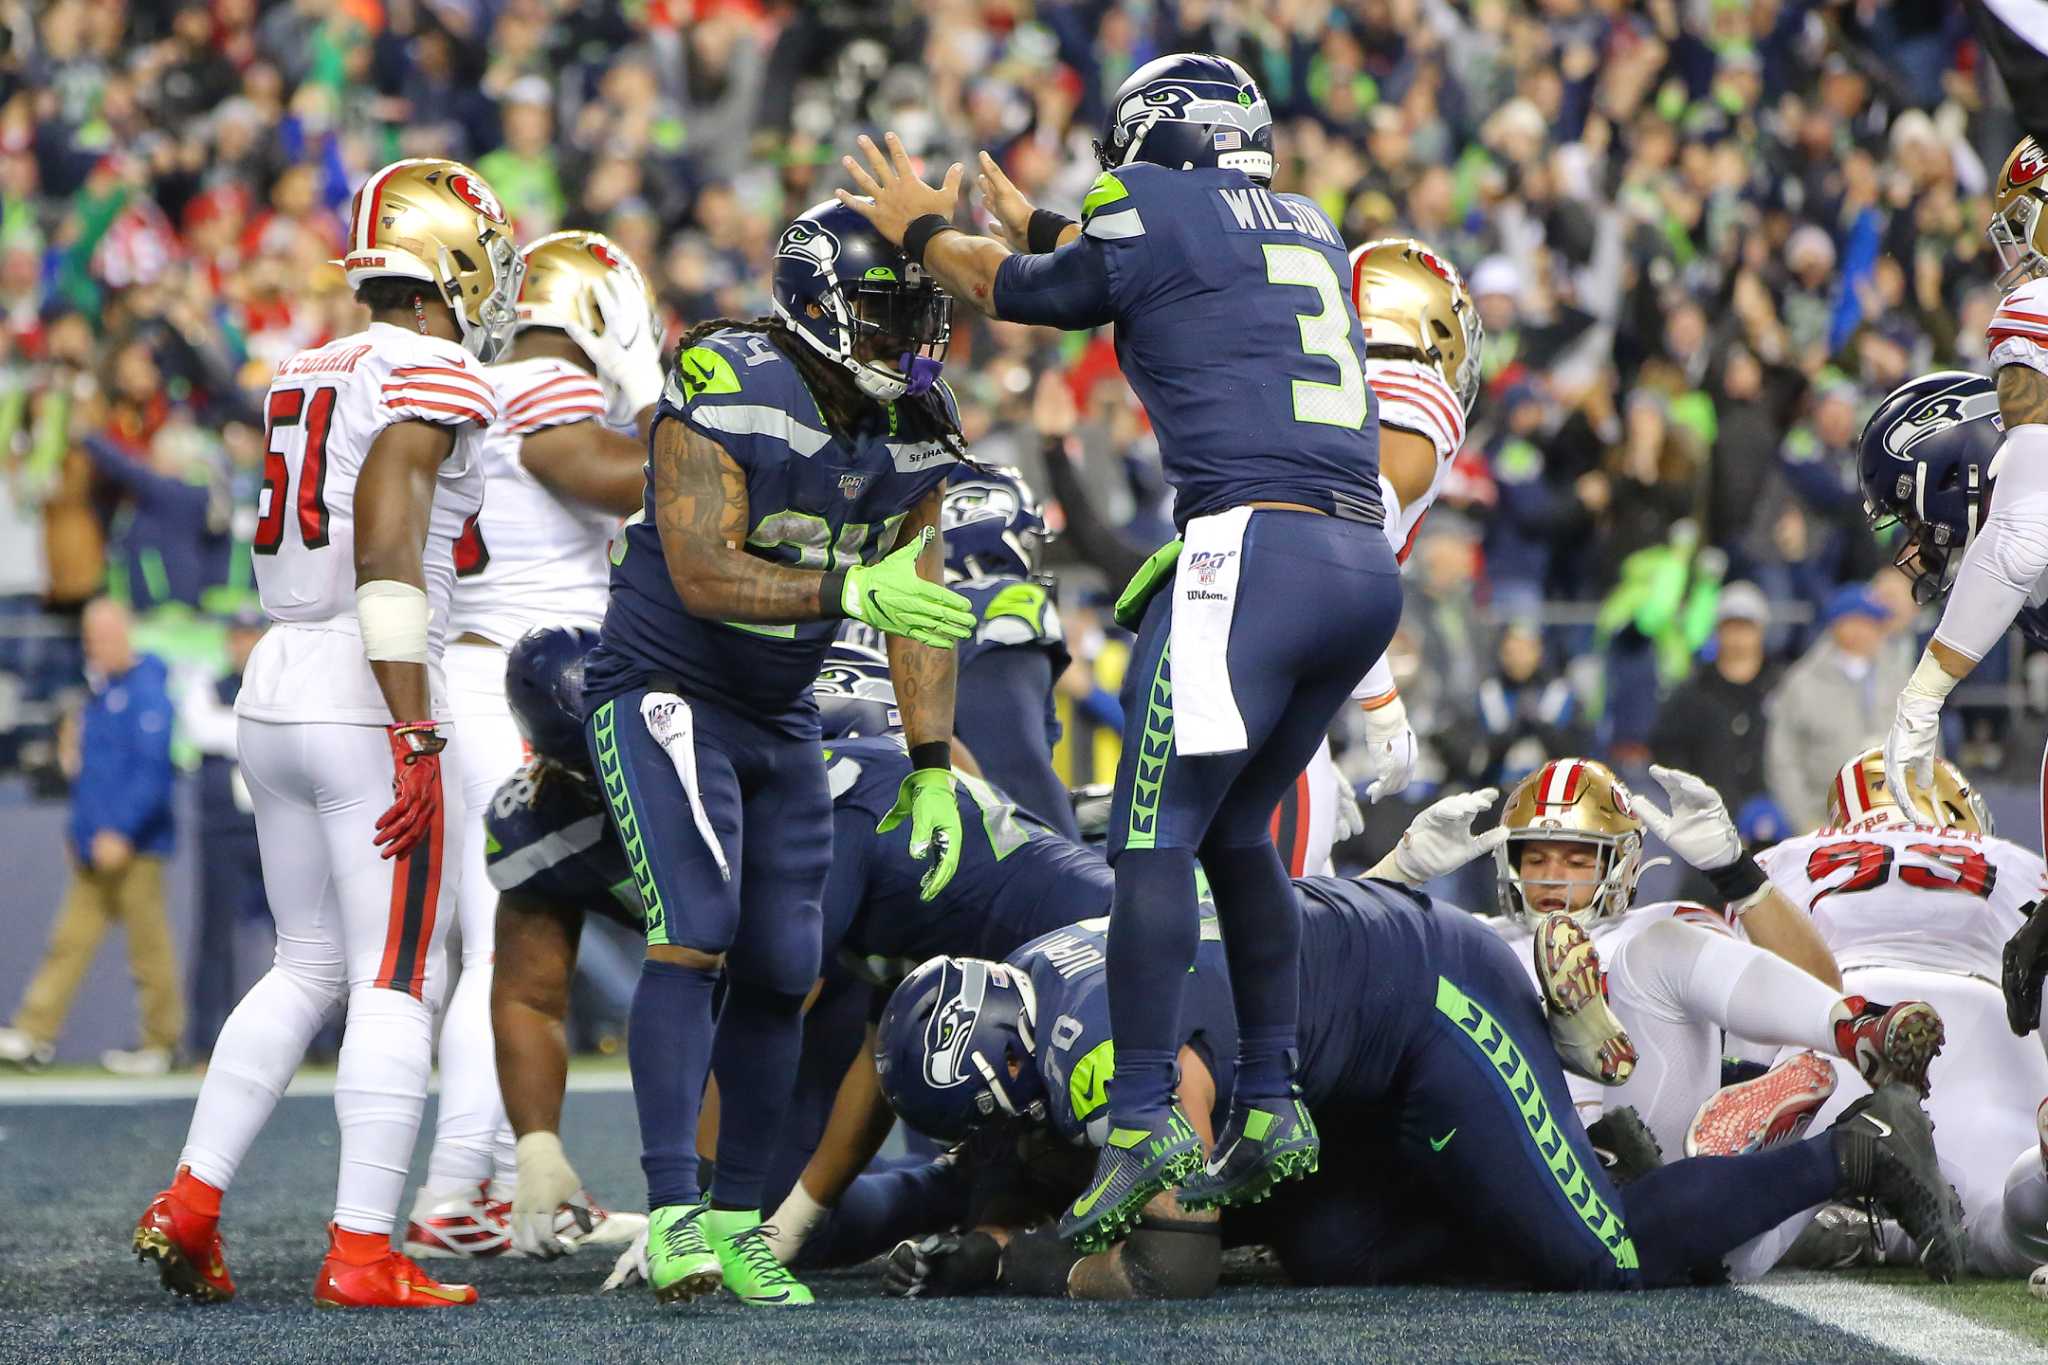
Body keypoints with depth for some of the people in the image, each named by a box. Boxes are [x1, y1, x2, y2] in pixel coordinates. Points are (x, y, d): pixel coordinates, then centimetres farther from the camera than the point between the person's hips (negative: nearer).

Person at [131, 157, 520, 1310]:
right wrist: (417, 736, -20)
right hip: (371, 700, -8)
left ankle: (190, 1202, 11)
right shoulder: (436, 380, -9)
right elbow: (388, 546, -19)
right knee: (399, 984, -3)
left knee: (311, 968, 17)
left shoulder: (309, 377, 16)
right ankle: (363, 1254, -5)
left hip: (275, 686, 8)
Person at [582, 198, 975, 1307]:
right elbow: (704, 574, -30)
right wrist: (852, 589, -41)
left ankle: (736, 1220, 15)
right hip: (666, 687, -7)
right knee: (694, 935, -21)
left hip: (781, 714, 7)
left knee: (781, 973, 5)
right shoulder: (724, 393, -24)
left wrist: (932, 770, -2)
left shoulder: (918, 426, -3)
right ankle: (675, 1217, -23)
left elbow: (914, 605, 3)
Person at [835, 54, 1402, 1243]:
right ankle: (1272, 1109, 17)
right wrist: (1034, 226, 54)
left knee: (1158, 837, -6)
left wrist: (925, 231, 39)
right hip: (1366, 564, 7)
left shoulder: (1155, 208, 3)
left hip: (1254, 545, -7)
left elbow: (1030, 295, 20)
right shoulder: (1314, 232, 23)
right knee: (1239, 833, 19)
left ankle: (1148, 1125, -14)